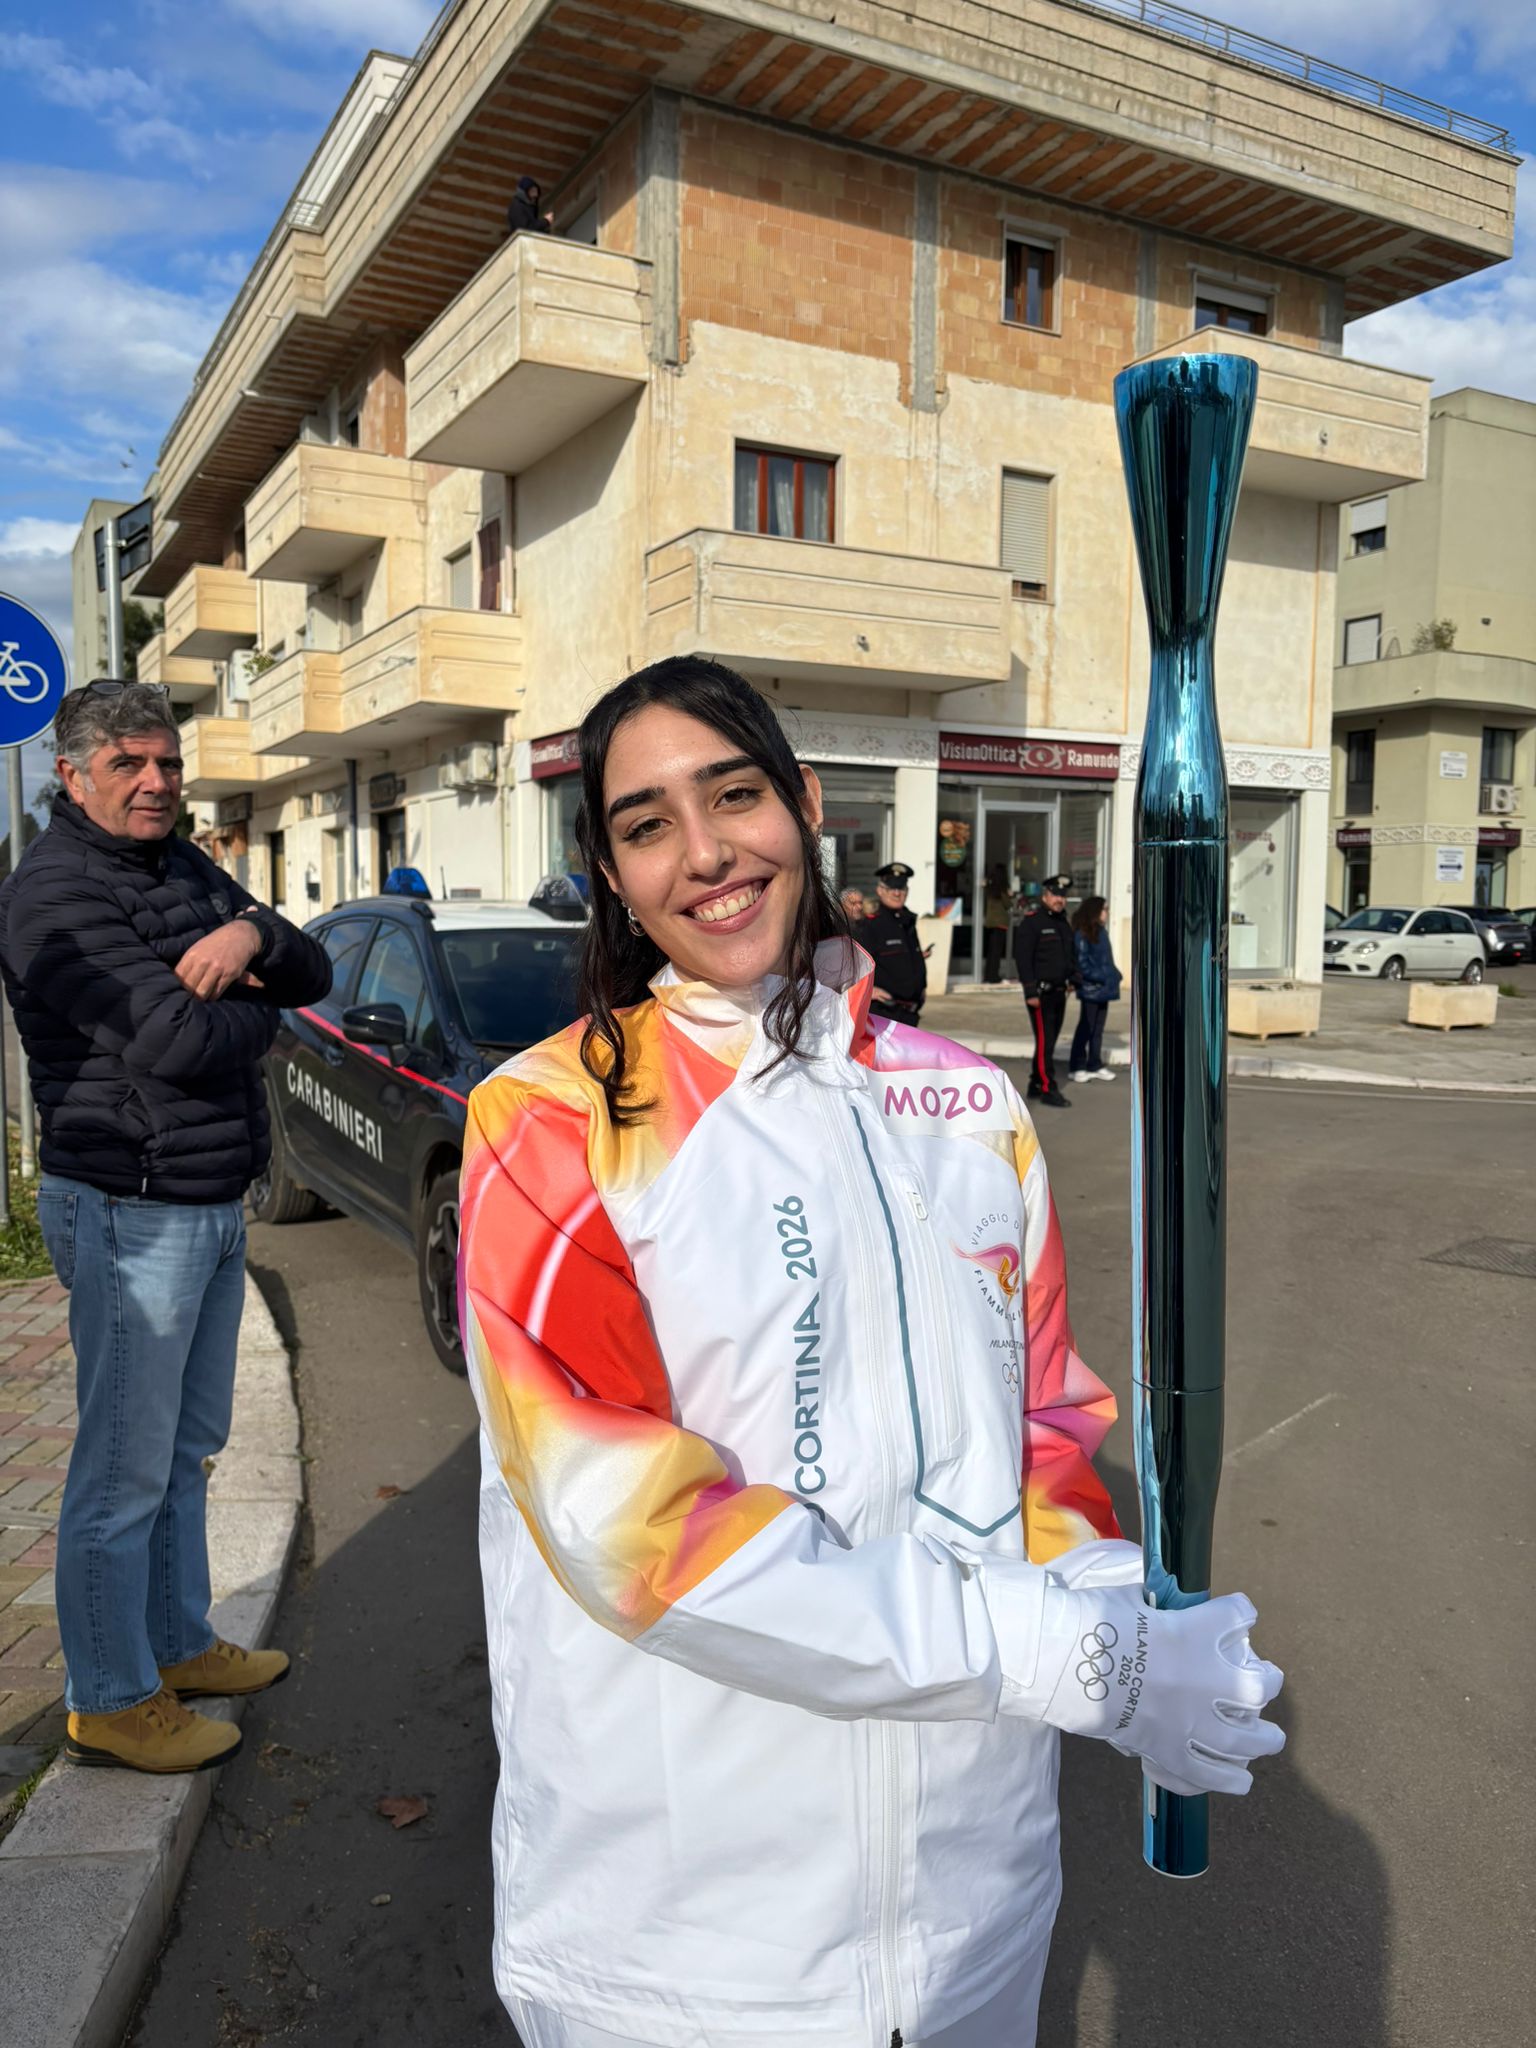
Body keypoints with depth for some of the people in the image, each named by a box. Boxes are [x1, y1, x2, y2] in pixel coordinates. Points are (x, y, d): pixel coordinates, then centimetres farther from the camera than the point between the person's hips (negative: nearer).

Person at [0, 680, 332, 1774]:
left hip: (216, 1203, 9)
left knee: (188, 1448, 20)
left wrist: (252, 934, -13)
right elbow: (178, 1043, -26)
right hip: (131, 1213, -9)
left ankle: (181, 1645, 36)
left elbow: (314, 975, 8)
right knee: (125, 1471, 3)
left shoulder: (189, 869, 12)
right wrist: (253, 1013, -6)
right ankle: (111, 1701, 19)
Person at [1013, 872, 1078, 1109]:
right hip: (1041, 992, -8)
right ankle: (1048, 1090, -5)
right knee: (1045, 1041, -8)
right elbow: (1022, 958, -16)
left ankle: (1035, 1086, 21)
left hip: (1059, 992, 8)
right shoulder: (1031, 921, -11)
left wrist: (1073, 979, 12)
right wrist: (1031, 992, -19)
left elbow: (1071, 954, 25)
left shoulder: (1063, 923, 14)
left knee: (1049, 1041, 12)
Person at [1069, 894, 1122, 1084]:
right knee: (1086, 1027, -1)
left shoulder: (1101, 931, 13)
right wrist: (1100, 977, -19)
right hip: (1090, 988, -8)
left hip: (1103, 988, 8)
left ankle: (1095, 1065, 21)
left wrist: (1114, 975, 5)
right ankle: (1077, 1067, 8)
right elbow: (1082, 962, -15)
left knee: (1098, 1028, 13)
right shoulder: (1082, 934, -12)